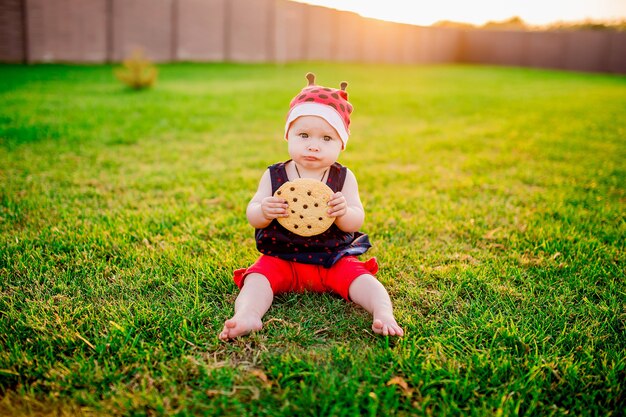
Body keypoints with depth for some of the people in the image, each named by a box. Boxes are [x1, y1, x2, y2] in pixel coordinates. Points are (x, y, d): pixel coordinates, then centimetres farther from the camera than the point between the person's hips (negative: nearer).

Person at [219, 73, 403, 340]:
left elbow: (357, 221, -8)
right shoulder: (273, 176, 0)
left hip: (333, 259, 0)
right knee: (258, 277, -24)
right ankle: (247, 316, -43)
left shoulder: (343, 178, -2)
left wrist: (343, 213, -32)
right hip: (280, 258, 0)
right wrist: (263, 212, -27)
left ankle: (384, 314, -31)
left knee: (359, 277, -22)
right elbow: (252, 215, -2)